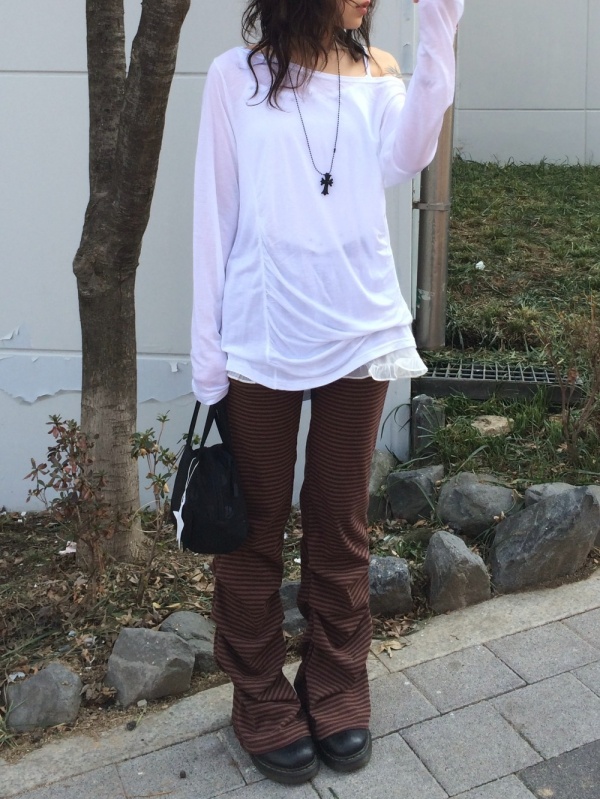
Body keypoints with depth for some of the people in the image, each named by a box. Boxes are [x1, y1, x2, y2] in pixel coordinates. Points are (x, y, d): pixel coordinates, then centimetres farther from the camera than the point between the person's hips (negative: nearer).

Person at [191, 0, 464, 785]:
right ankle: (262, 699, 25)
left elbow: (407, 156, -10)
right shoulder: (236, 75, 0)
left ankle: (338, 689, 30)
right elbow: (214, 214, -2)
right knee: (254, 527, 7)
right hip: (262, 341, -2)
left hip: (359, 335, 3)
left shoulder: (377, 74, 8)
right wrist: (207, 348, -4)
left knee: (341, 525, 13)